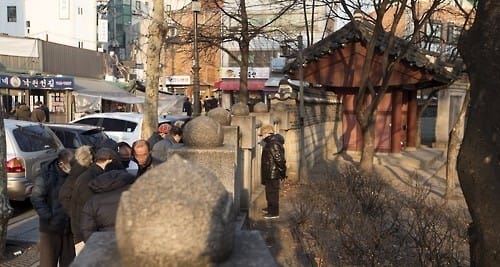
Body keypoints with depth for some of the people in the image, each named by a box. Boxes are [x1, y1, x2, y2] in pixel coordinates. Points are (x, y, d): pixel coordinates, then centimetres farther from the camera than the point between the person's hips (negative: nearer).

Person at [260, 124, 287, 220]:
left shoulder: (274, 144, -22)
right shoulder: (270, 142, 13)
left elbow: (280, 159, -26)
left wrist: (283, 171, -17)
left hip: (273, 173, -11)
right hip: (269, 173, 11)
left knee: (272, 192, -3)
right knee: (269, 191, 22)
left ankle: (274, 213, 4)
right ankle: (270, 208, 37)